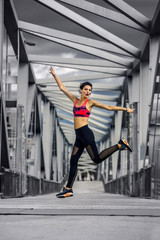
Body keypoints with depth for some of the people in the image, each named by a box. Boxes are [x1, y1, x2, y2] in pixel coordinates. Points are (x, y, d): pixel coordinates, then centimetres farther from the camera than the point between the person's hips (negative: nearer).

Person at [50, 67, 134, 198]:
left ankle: (120, 145, 4)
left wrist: (125, 109, 1)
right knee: (73, 161, 3)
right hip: (79, 135, 6)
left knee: (97, 158, -11)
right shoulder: (75, 100, 15)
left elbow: (109, 107, 3)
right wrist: (54, 75, 18)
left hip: (85, 133, -6)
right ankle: (68, 189, 5)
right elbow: (62, 88, 20)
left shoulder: (90, 102, 1)